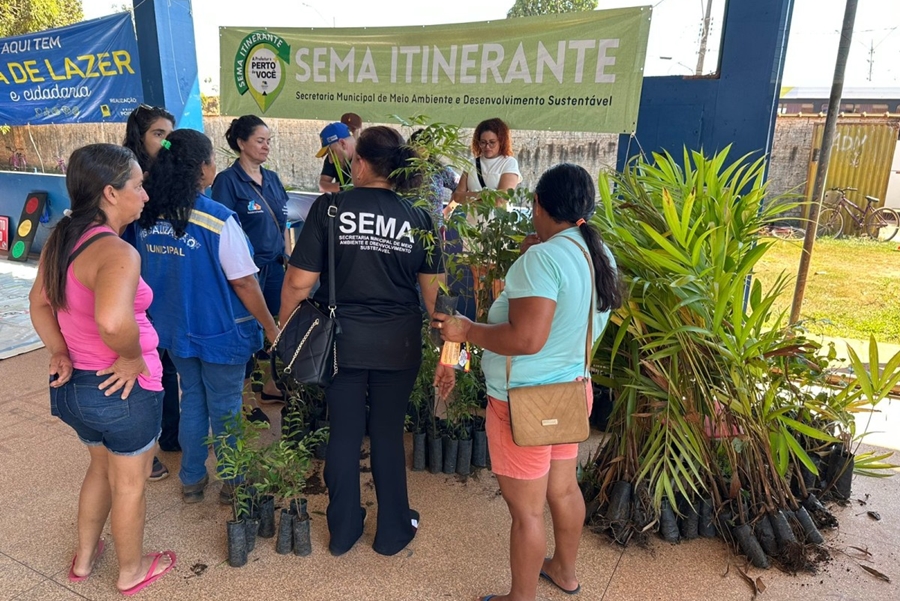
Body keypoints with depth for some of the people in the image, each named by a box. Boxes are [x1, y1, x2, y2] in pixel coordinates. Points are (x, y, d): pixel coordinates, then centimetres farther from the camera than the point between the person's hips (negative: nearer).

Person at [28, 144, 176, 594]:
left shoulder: (61, 239, 0)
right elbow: (113, 320, -46)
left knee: (102, 467, 31)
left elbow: (39, 303, 12)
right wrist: (134, 357, -28)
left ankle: (84, 558, 50)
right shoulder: (117, 252, -28)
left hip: (75, 384, 8)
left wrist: (59, 352, 7)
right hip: (124, 389, -8)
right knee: (129, 483, 16)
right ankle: (132, 571, 40)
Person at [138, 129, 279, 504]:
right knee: (224, 409, 11)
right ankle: (231, 484, 28)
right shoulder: (218, 220, -22)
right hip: (220, 332, -5)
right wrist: (271, 327, -8)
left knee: (191, 400, 21)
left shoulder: (149, 218, -3)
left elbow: (148, 273, 8)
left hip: (175, 329, 6)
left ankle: (191, 481, 35)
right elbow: (243, 282, -20)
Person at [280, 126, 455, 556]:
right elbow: (434, 291, -4)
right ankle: (392, 531, 31)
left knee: (344, 432, 13)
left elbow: (299, 282, -9)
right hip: (398, 344, 1)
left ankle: (343, 530, 31)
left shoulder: (330, 207, -8)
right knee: (388, 433, 15)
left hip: (342, 339, -1)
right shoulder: (418, 218, -3)